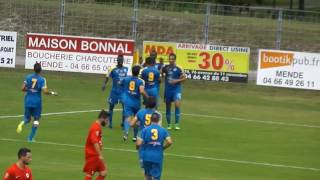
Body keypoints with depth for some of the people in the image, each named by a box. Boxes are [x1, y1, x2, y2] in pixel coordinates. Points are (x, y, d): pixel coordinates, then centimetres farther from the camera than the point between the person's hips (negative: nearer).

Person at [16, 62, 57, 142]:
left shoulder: (28, 77, 0)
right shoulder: (42, 79, -10)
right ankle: (31, 138, 8)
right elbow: (45, 91, -18)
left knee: (27, 118, 17)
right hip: (37, 101, -3)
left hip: (28, 100, 3)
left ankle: (22, 123, -20)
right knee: (36, 120, 12)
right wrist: (52, 93, -1)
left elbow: (23, 88, -3)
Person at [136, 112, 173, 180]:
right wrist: (163, 148, 10)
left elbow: (139, 143, -11)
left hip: (147, 156, 0)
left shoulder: (145, 130, -5)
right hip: (158, 157, 0)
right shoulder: (163, 130, -1)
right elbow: (169, 142, -10)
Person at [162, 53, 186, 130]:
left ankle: (177, 124, -14)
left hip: (176, 89, -3)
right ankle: (169, 124, 20)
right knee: (168, 106, 8)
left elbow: (184, 78, 0)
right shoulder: (166, 67, 1)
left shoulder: (178, 69, -6)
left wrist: (177, 80, -16)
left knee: (177, 104, -19)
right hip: (168, 89, 3)